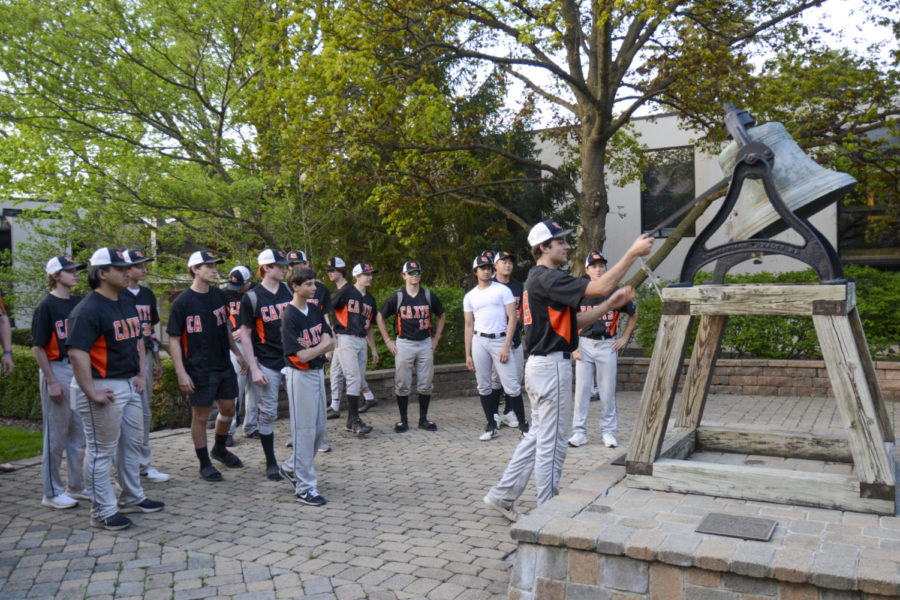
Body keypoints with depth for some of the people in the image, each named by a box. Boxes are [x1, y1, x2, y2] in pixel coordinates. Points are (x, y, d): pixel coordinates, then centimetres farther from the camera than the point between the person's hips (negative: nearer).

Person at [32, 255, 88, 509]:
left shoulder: (78, 304, 10)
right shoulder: (47, 305, -10)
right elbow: (38, 347, -11)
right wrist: (52, 382, -15)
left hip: (79, 370, 7)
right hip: (56, 370, -7)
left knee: (79, 433, 13)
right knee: (56, 435, 1)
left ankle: (77, 486, 25)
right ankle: (52, 493, 13)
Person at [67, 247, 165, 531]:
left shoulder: (127, 305, 12)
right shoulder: (89, 309, -18)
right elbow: (77, 352, -25)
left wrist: (141, 374, 14)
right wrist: (91, 393, -25)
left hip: (129, 385, 10)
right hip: (103, 388, -10)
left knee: (133, 443, 19)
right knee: (102, 451, 2)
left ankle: (132, 499, 35)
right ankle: (103, 511, 13)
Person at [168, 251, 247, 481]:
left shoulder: (219, 295, 5)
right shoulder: (182, 302, -13)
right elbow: (174, 340, -11)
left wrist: (237, 354, 17)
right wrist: (181, 373, -17)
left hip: (224, 365, 6)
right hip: (199, 370, -6)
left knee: (228, 410, 16)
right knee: (201, 416, 4)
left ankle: (219, 450, 40)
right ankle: (205, 464, 20)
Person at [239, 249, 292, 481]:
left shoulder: (288, 291, 7)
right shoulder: (252, 297, -5)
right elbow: (245, 334, -4)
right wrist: (254, 369, -9)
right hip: (267, 363, -4)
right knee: (268, 414, 3)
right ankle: (271, 463, 18)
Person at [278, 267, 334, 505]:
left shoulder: (315, 310, 8)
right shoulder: (290, 317, -16)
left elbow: (330, 341, 5)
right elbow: (301, 356, -20)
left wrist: (313, 350, -14)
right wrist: (322, 345, -6)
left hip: (318, 372, 8)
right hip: (300, 376, -8)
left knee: (319, 429, 14)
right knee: (304, 430, -3)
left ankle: (291, 468, 32)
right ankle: (304, 486, 7)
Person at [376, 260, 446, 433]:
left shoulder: (429, 296, 5)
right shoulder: (397, 297, -1)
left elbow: (441, 315, 20)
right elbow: (380, 317, 7)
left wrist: (436, 337, 12)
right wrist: (388, 341, 2)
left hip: (425, 343, 2)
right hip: (404, 344, -2)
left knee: (426, 385, 5)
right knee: (402, 384, 1)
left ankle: (423, 419, 17)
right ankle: (403, 420, 12)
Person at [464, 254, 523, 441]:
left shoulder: (502, 290, 2)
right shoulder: (470, 296, 12)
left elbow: (512, 318, -3)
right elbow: (469, 326, 13)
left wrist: (506, 346, -12)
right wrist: (468, 354, 8)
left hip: (500, 340, -3)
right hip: (479, 341, 4)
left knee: (512, 385, -7)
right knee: (483, 386, 6)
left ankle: (523, 424, 4)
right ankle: (491, 425, 17)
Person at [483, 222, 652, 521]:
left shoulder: (539, 279, 17)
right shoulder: (546, 278, -16)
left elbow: (574, 321, 17)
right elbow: (600, 287, -24)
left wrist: (610, 304, 8)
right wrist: (633, 253, -18)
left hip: (540, 364, 11)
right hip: (552, 364, -11)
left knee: (538, 435, 18)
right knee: (552, 442, 0)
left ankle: (502, 495, 24)